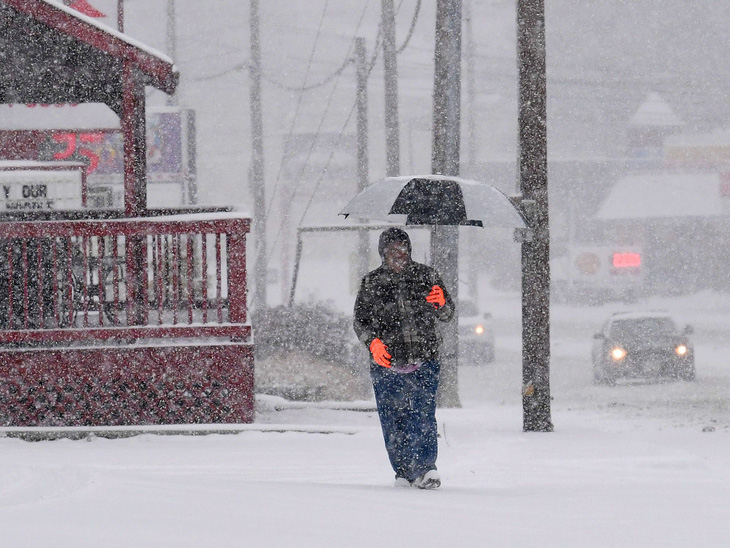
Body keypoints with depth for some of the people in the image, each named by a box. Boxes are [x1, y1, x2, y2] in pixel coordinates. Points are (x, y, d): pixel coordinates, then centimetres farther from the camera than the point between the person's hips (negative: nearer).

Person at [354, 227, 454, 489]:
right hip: (386, 362, 1)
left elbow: (447, 315, 12)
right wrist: (373, 342, -10)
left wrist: (442, 303, -12)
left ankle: (425, 468, -21)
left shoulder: (425, 276, 9)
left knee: (423, 415, -15)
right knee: (392, 420, 1)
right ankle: (403, 472, 11)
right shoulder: (372, 283, 9)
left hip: (424, 359, -1)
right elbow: (360, 321, 9)